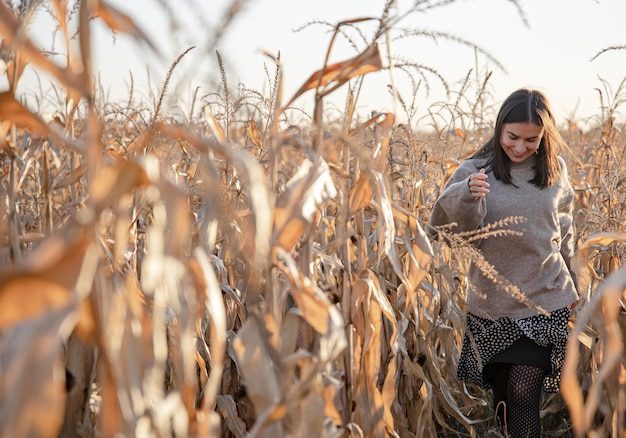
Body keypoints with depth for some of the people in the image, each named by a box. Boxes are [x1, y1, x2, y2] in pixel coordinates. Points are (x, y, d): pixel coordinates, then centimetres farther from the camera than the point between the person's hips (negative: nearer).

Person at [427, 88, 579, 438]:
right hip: (492, 305, 0)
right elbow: (442, 227, -15)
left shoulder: (555, 171, 2)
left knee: (523, 396, -9)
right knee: (502, 397, 12)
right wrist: (466, 195, -35)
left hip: (545, 302, 0)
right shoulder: (476, 171, -7)